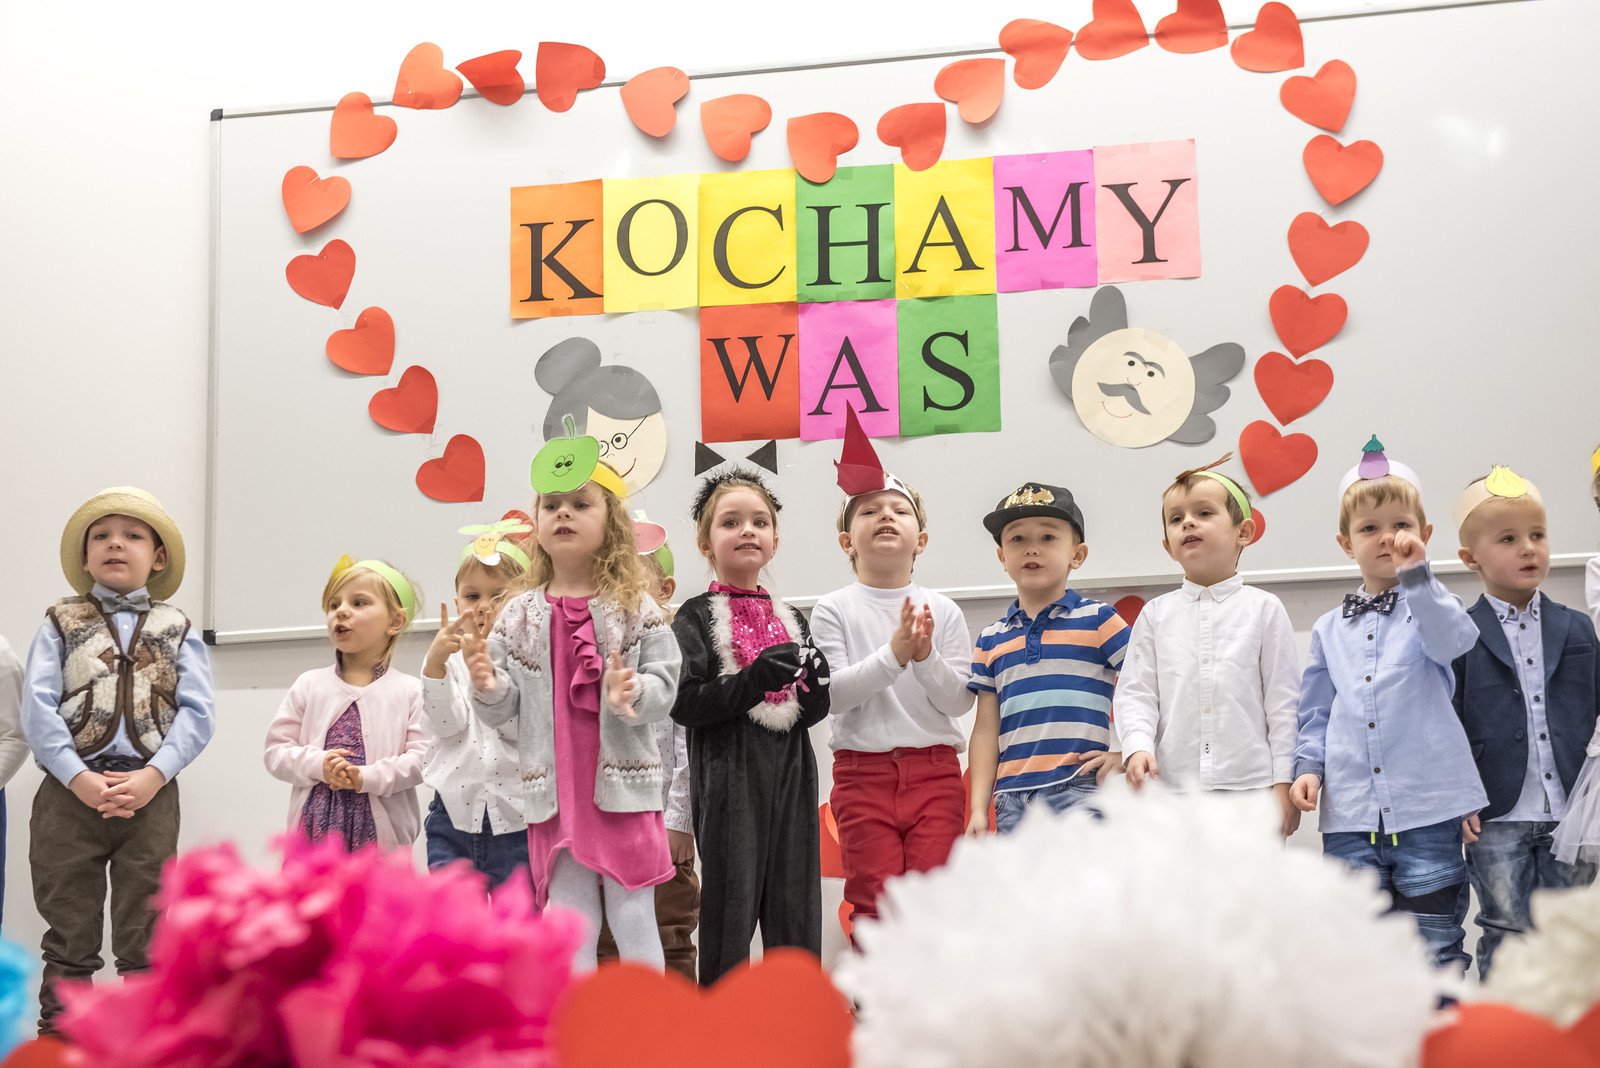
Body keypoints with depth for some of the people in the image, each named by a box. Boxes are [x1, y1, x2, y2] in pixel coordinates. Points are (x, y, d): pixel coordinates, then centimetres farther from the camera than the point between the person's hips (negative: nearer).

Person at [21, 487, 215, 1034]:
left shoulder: (177, 630, 11)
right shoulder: (61, 624, 10)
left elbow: (197, 713, 1)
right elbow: (37, 708, -1)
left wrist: (153, 776, -15)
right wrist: (79, 778, -15)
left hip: (150, 797, 1)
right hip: (69, 793, 0)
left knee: (144, 942, 5)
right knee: (69, 935, 4)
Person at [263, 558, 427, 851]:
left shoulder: (409, 691, 3)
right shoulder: (309, 685, 10)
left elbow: (421, 757, -5)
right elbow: (276, 750, 7)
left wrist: (368, 777, -17)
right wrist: (317, 766, -11)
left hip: (380, 830, -2)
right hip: (316, 823, 2)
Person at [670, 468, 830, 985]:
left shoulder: (790, 619, 16)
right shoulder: (696, 617, 0)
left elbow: (814, 712, 15)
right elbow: (684, 702, -12)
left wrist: (816, 682, -7)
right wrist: (755, 680, -21)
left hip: (791, 772, 5)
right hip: (729, 774, -5)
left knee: (796, 915, 7)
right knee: (730, 907, -4)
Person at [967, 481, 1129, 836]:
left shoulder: (1098, 621, 4)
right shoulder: (991, 640, 16)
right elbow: (986, 730, 13)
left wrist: (1124, 753, -7)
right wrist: (979, 807, 7)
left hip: (1080, 792, -4)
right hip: (1012, 800, 4)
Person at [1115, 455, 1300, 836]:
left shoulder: (1263, 609, 5)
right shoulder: (1156, 615, 11)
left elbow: (1284, 701, 3)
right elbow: (1136, 693, 6)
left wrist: (1284, 783, -2)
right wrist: (1138, 747, -13)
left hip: (1251, 786, -1)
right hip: (1174, 786, 2)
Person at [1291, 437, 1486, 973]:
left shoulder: (1432, 606, 5)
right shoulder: (1329, 630, 14)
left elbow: (1453, 643, -18)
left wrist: (1416, 573, -25)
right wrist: (1308, 766, 4)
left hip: (1427, 807, -3)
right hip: (1351, 813, 3)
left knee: (1435, 945, 1)